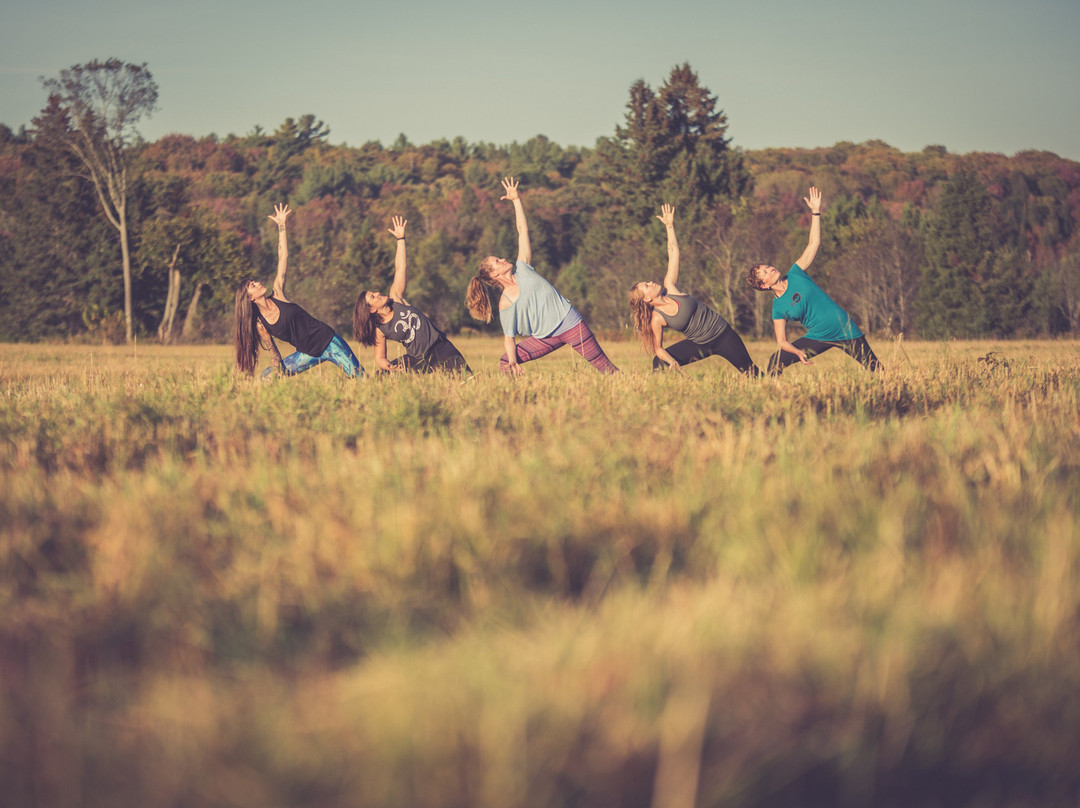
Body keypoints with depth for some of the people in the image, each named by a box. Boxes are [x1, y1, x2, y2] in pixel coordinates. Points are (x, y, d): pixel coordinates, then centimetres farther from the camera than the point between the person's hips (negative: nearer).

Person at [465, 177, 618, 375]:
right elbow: (508, 337, -5)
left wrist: (516, 200, 1)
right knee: (505, 363, -11)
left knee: (604, 367, -3)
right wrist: (512, 361, -22)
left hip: (569, 322, 1)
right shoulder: (505, 303, -4)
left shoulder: (522, 269, 3)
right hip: (545, 338, 0)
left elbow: (522, 230, 5)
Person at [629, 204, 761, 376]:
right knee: (659, 363, -14)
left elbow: (673, 252, -4)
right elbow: (658, 349, -8)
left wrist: (670, 225, -5)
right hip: (700, 345, -1)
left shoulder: (670, 288, -7)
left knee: (752, 374, -3)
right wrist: (671, 361, -27)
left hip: (722, 334, 1)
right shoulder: (657, 319, -14)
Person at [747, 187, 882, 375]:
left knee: (875, 370, -4)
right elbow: (782, 341, -5)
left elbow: (814, 243, 1)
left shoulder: (795, 274, -1)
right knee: (775, 362, -11)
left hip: (846, 330, 0)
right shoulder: (778, 307, -4)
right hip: (817, 338, 0)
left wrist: (815, 212, -6)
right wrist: (797, 352, -25)